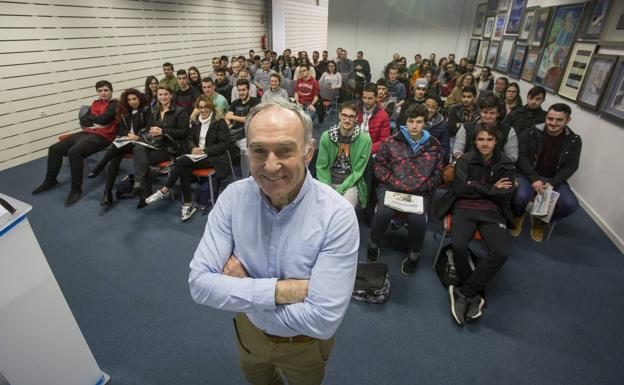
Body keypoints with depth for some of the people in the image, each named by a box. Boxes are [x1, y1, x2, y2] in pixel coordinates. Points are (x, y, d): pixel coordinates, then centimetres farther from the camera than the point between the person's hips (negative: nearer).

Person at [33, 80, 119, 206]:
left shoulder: (115, 104, -3)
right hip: (87, 133, 9)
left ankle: (76, 190, -19)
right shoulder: (95, 103, 22)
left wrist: (89, 118, 2)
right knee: (54, 149, 2)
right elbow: (82, 121, 15)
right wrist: (94, 123, -6)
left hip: (102, 136, -9)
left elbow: (102, 119, -18)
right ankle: (50, 180, 21)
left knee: (74, 152, -31)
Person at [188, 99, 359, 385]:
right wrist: (281, 289, -34)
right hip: (248, 329, 3)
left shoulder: (338, 215, -32)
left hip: (305, 343, -2)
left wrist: (242, 286, -27)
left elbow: (323, 320, -33)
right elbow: (200, 283, -23)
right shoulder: (233, 197, -21)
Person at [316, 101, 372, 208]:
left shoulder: (365, 139, -8)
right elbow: (322, 166, 0)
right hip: (328, 182, 2)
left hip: (351, 184, -1)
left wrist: (339, 190, -15)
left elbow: (357, 171, -7)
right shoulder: (326, 136, -3)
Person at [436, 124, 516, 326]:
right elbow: (459, 189, -7)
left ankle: (464, 293, -12)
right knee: (458, 246, -30)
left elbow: (505, 195, -1)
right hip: (465, 208, -1)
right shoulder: (465, 161, 7)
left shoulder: (505, 164, 10)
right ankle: (476, 294, -7)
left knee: (501, 253, -26)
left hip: (492, 212, 1)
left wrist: (475, 186, -2)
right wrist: (490, 189, -2)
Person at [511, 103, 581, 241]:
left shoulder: (574, 140, 0)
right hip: (528, 174, -3)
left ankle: (540, 221, 13)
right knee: (521, 196, -34)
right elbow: (521, 157, -10)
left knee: (570, 205, -21)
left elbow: (570, 167, 0)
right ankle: (518, 217, 5)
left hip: (553, 179, 3)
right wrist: (534, 179, -22)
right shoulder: (530, 133, -8)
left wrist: (552, 183, -17)